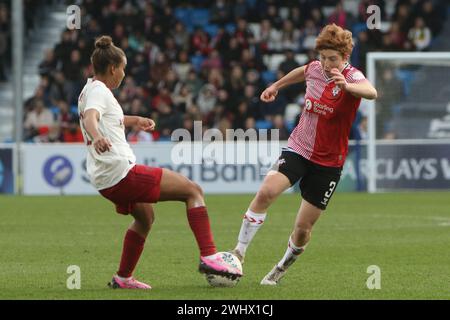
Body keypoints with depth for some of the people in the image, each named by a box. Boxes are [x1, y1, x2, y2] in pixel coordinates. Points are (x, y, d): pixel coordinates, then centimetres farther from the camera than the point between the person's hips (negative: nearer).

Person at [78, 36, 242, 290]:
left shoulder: (90, 90, 20)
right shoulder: (99, 91, -10)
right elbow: (90, 117, -33)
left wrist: (133, 120, 53)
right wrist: (97, 137, -54)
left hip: (106, 181, 11)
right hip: (122, 172, -11)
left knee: (145, 217, 33)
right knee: (193, 190, -8)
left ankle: (123, 278, 33)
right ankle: (209, 256, -18)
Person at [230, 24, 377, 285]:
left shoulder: (351, 76, -17)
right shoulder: (315, 69, -2)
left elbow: (371, 92, -42)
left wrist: (347, 86, -62)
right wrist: (277, 85, 37)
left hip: (328, 163, -3)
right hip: (298, 149, 3)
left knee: (303, 228, 2)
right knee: (266, 191, -26)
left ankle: (283, 267, 30)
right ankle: (239, 251, -16)